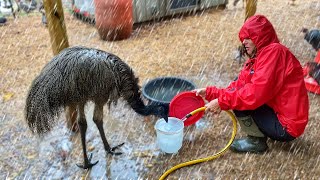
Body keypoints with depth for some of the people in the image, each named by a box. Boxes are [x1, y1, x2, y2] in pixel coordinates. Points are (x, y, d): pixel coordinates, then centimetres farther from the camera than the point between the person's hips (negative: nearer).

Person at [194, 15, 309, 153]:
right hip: (277, 113, 9)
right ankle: (259, 135, 11)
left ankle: (256, 141, -1)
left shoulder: (274, 51, -18)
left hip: (286, 127, -9)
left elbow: (256, 93, -28)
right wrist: (209, 92, -4)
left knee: (239, 100, -17)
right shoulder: (257, 57, 8)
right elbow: (239, 87, 4)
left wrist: (222, 102, -22)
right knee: (238, 92, 13)